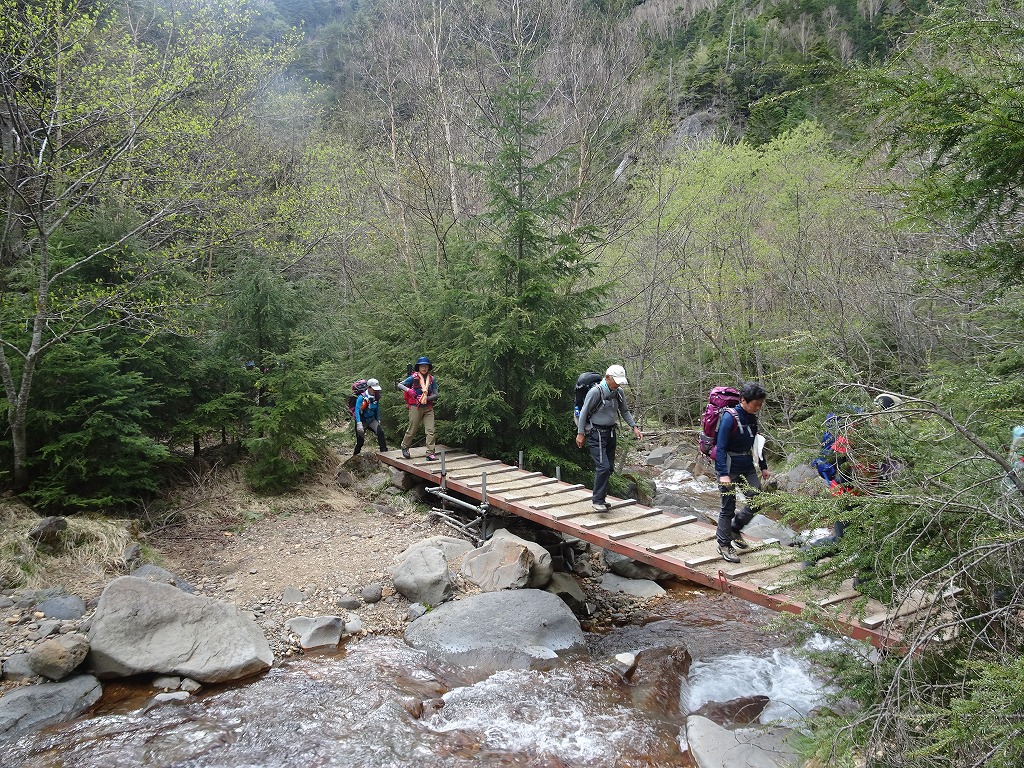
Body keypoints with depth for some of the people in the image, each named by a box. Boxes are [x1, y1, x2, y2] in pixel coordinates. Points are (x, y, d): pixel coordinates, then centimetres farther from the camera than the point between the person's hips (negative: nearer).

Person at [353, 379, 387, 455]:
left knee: (380, 431, -23)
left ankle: (384, 451, -20)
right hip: (362, 420, -4)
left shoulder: (376, 397, -5)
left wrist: (378, 421, 13)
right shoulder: (361, 397, -20)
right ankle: (355, 456, 23)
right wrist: (359, 424, -34)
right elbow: (357, 411, -25)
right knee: (360, 441, 1)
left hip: (371, 420, 4)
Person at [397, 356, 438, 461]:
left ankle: (430, 453, -3)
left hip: (428, 408, 3)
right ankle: (405, 447, 32)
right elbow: (399, 385, 0)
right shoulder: (413, 377, -3)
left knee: (430, 431, -6)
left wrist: (427, 398, -13)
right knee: (412, 430, 7)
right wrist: (408, 390, -18)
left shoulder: (432, 379, 5)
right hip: (415, 408, -3)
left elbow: (435, 395, 5)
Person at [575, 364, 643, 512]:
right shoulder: (596, 392, -17)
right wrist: (580, 434, -11)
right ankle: (597, 501, -8)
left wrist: (634, 427, 4)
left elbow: (624, 411, 15)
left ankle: (599, 496, 23)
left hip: (610, 433, 8)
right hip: (596, 434, -7)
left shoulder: (619, 393, 3)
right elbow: (584, 412, -12)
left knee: (609, 467, 10)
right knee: (603, 467, -16)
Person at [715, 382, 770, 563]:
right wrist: (723, 474, -26)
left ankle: (735, 528, 29)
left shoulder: (752, 418, 4)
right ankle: (724, 545, 17)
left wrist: (763, 467, 20)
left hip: (747, 468, 7)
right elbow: (721, 448, -21)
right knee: (728, 508, 1)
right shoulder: (730, 417, -18)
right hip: (729, 469, -7)